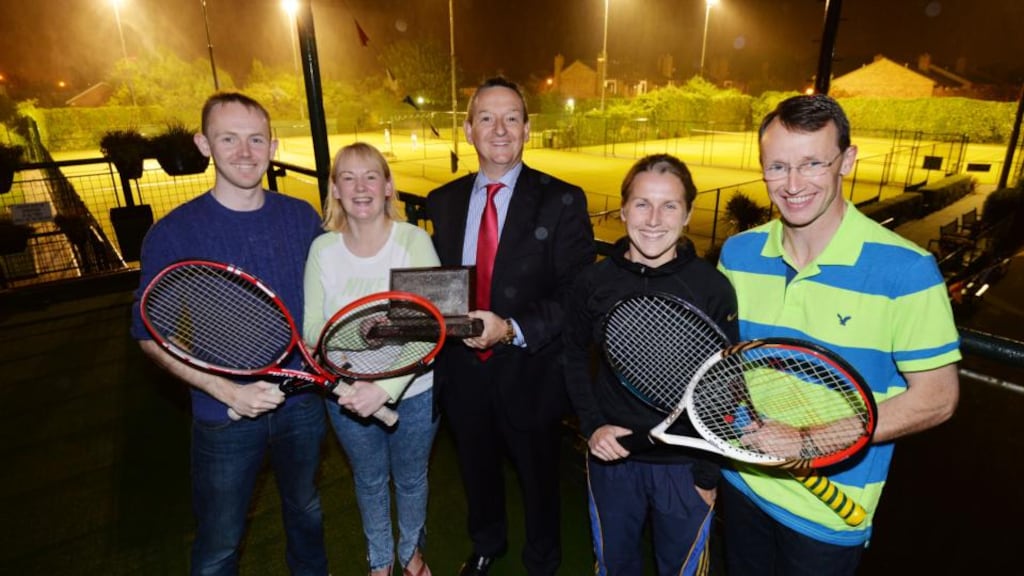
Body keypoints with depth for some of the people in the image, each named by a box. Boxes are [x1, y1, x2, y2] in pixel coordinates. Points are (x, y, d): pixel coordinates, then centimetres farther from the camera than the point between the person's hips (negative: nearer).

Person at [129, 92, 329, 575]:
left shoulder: (302, 217, -4)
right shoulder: (172, 235, -13)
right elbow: (151, 335, -9)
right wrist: (229, 391, -20)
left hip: (302, 403, 3)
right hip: (225, 419, -2)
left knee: (305, 509, 26)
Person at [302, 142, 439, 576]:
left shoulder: (414, 240, -17)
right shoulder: (322, 248, -8)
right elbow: (312, 325, -6)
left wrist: (386, 387, -32)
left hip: (412, 394, -2)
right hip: (346, 397, 2)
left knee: (411, 480, 21)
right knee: (369, 482, 24)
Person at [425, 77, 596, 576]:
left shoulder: (561, 201, -13)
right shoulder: (443, 201, 1)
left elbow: (578, 294, -17)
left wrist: (513, 329, -28)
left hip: (528, 372, -3)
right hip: (462, 371, 4)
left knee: (537, 476, 21)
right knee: (476, 469, 27)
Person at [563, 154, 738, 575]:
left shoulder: (713, 288, -15)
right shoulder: (595, 281, -10)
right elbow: (574, 356, 2)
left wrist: (708, 473, -5)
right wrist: (591, 424, -10)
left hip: (684, 466, -1)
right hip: (611, 457, 2)